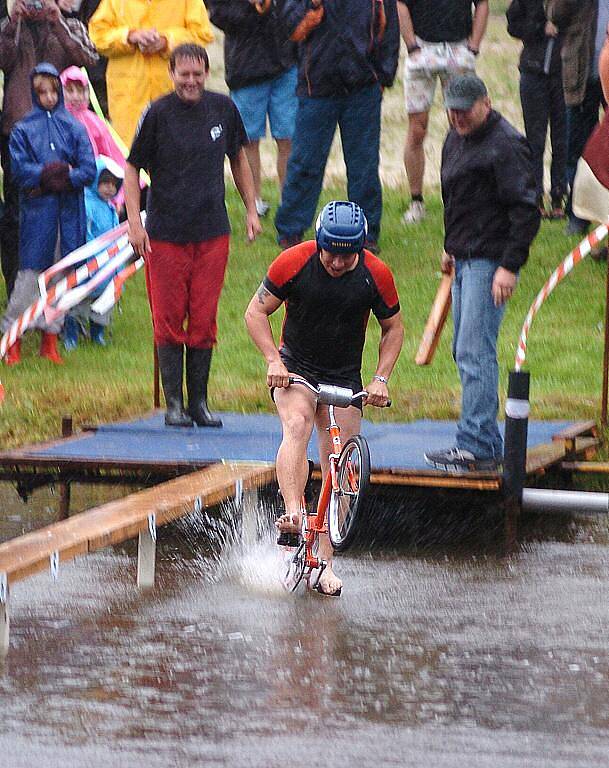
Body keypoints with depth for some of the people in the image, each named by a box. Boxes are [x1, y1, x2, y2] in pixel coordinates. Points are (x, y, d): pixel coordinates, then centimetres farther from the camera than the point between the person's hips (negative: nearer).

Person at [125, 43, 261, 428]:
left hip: (213, 233, 3)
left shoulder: (223, 108, 5)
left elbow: (238, 157, 20)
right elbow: (132, 168, 0)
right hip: (166, 234, -3)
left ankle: (199, 401, 12)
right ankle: (174, 403, 8)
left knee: (204, 321, 3)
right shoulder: (158, 114, -5)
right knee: (169, 321, 0)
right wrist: (135, 221, -8)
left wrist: (251, 209, 17)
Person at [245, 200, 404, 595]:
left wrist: (381, 379, -9)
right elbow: (256, 312, -7)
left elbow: (393, 328, 2)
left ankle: (325, 562, 3)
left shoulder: (376, 274, -13)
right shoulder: (294, 262, -17)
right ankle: (293, 514, -45)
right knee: (297, 426, -33)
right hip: (295, 366, -2)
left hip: (345, 377, 2)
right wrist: (274, 360, -20)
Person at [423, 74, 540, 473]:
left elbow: (527, 211, -18)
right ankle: (487, 442, 16)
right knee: (465, 351, 11)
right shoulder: (456, 140, 15)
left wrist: (510, 266, -21)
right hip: (466, 260, 10)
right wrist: (451, 247, 30)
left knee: (475, 352, -14)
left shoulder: (506, 145, -15)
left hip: (491, 261, -10)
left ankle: (477, 446, -15)